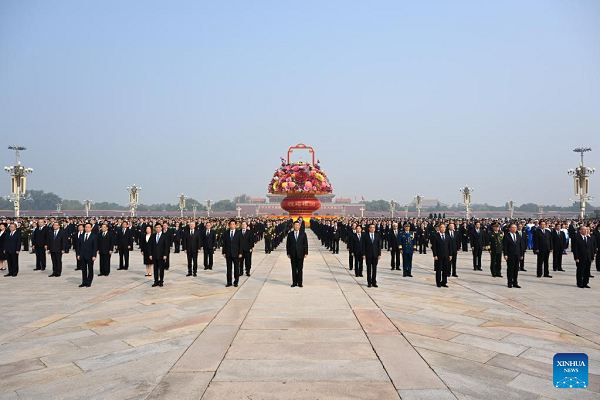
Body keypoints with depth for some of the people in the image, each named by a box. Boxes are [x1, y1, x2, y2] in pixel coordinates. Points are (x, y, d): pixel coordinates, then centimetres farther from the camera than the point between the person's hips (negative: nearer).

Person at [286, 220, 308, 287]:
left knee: (300, 269, 3)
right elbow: (288, 244, 6)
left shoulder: (303, 234, 2)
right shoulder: (290, 234, 4)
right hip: (293, 254, 1)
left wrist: (306, 253, -4)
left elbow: (306, 244, 1)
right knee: (294, 269, 5)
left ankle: (300, 283, 10)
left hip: (300, 253, -1)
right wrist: (288, 253, 1)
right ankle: (294, 282, 13)